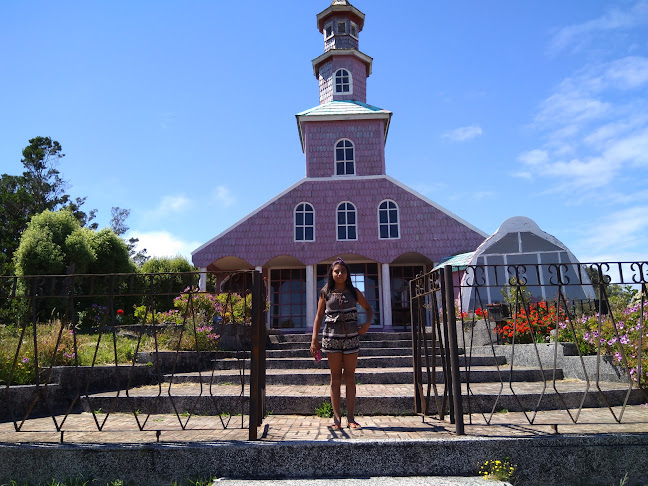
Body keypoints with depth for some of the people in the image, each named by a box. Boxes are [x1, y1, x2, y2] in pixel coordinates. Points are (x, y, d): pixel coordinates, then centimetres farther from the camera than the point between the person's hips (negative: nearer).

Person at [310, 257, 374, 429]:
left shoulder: (354, 292, 7)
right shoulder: (325, 293, 5)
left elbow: (369, 308, 18)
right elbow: (319, 316, 7)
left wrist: (367, 324, -1)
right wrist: (314, 339, 1)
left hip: (351, 338, 1)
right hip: (331, 338, -1)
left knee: (350, 377, 2)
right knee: (335, 377, 2)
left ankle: (350, 418, 7)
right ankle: (337, 418, 6)